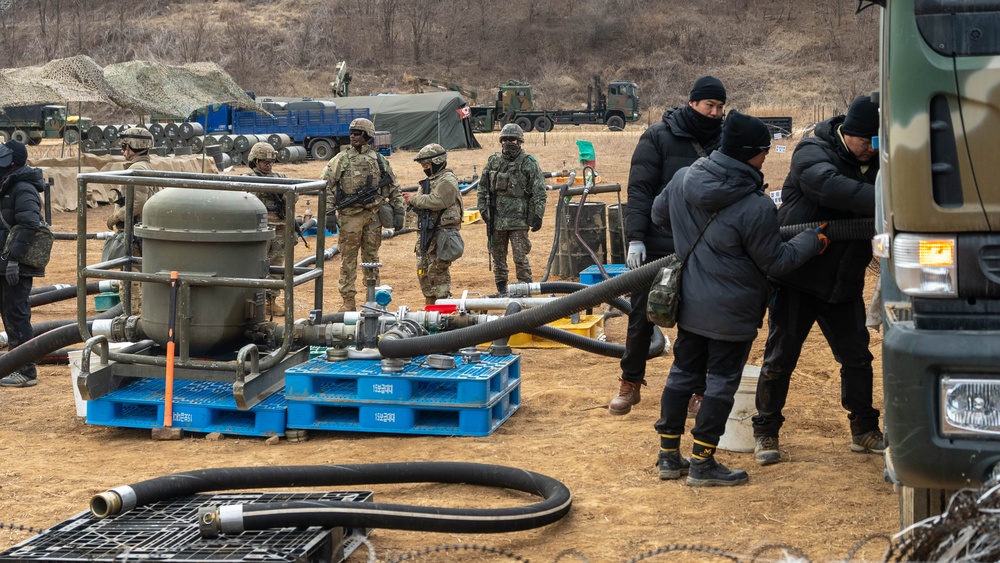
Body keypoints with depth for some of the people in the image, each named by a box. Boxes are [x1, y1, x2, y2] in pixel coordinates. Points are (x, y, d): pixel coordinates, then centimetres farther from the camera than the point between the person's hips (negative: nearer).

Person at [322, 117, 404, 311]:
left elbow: (394, 187, 12)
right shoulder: (341, 159, 1)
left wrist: (398, 211, 6)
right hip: (350, 216, -2)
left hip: (373, 215, 2)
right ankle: (348, 300, 4)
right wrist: (329, 212, -10)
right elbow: (326, 185, -2)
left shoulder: (379, 160, 8)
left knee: (371, 257, 9)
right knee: (348, 259, 0)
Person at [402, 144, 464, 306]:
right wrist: (412, 200, 0)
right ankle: (430, 303, 22)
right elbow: (424, 201, 21)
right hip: (427, 232, 10)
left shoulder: (447, 181, -13)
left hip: (442, 233, -10)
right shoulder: (431, 180, 19)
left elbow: (435, 202, -24)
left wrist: (414, 198, -13)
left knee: (437, 271, -8)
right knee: (423, 269, 13)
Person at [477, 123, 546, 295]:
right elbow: (483, 187, 16)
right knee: (498, 256, 11)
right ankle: (501, 290, 21)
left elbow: (539, 192, -5)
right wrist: (483, 208, 8)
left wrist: (538, 215, -11)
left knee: (520, 257, -6)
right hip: (496, 218, 4)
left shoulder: (529, 163, -4)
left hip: (518, 220, -4)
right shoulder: (493, 161, 8)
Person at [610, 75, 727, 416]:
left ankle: (695, 388, 18)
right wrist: (635, 238, -17)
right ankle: (630, 383, 21)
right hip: (656, 247, -2)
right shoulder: (659, 137, -6)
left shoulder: (723, 142, 3)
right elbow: (639, 189, -9)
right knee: (642, 317, 6)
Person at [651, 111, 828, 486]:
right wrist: (813, 241, 3)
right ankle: (702, 465, 11)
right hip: (731, 312, -7)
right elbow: (776, 262, -13)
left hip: (689, 301, 7)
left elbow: (658, 213, 15)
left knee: (682, 374, 16)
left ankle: (669, 456, 23)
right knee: (721, 383, 5)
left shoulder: (683, 178, -5)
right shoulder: (756, 207, -24)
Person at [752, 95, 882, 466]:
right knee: (780, 358, 3)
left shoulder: (876, 163, 3)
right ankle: (765, 433, 17)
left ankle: (864, 431, 25)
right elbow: (830, 185, -37)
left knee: (857, 357, 10)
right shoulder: (812, 154, -16)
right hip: (797, 279, -5)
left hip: (844, 283, 5)